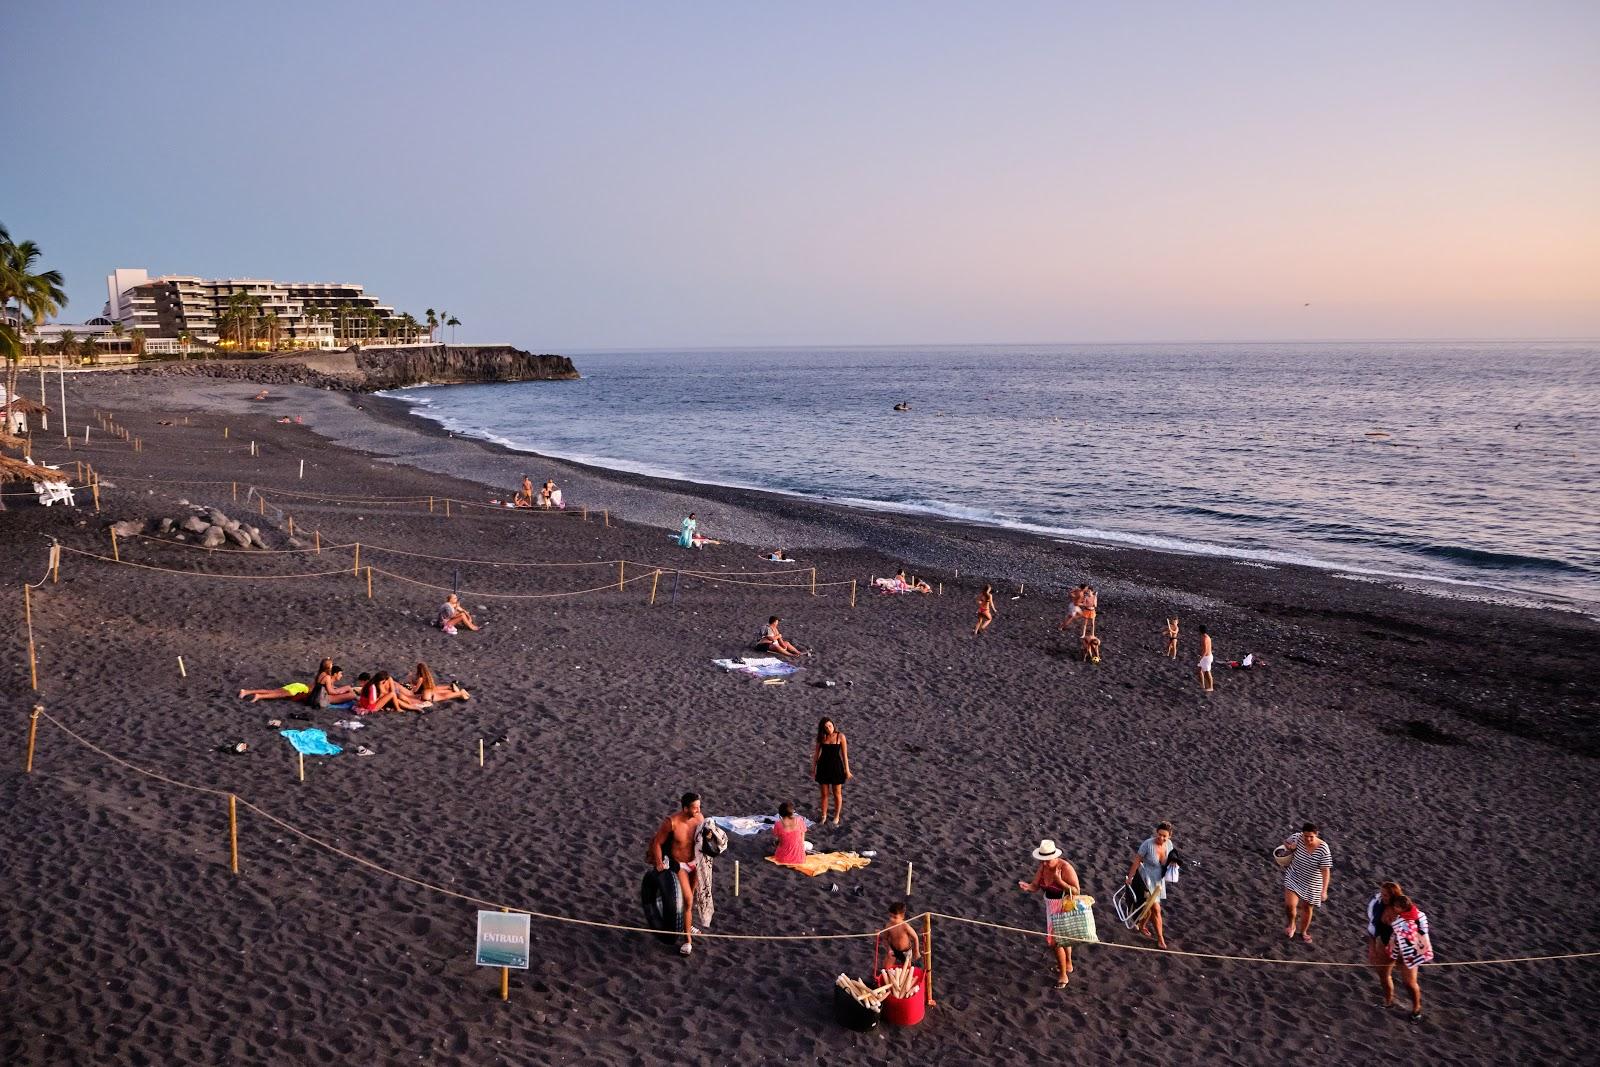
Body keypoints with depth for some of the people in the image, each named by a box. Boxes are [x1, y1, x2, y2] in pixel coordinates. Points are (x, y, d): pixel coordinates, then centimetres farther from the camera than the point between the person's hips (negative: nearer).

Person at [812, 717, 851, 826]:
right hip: (823, 767, 2)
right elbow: (816, 754, 6)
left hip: (836, 766, -2)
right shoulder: (821, 737, -2)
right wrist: (813, 769, 8)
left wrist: (847, 770, -5)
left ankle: (837, 817, 26)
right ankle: (824, 817, 26)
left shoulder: (841, 737, -10)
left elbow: (844, 755, -6)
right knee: (824, 794, 11)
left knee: (837, 794, 9)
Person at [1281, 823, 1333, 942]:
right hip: (1294, 878, 1)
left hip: (1312, 883, -1)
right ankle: (1292, 924, 21)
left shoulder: (1323, 848, -25)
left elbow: (1326, 870, -22)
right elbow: (1285, 842, 4)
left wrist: (1324, 890, -25)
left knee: (1307, 908, 17)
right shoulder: (1297, 838, -19)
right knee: (1290, 905, -13)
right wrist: (1290, 847, -20)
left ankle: (1303, 932, 44)